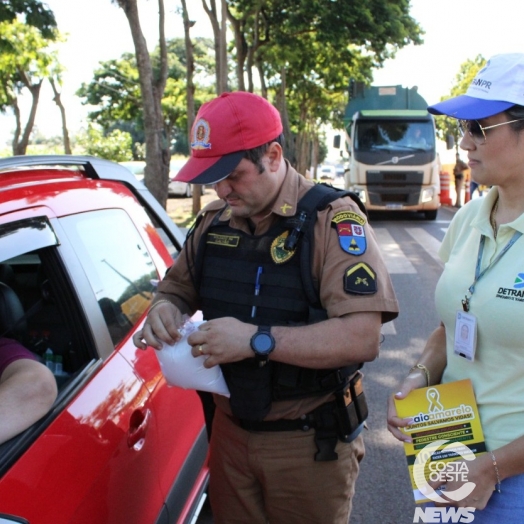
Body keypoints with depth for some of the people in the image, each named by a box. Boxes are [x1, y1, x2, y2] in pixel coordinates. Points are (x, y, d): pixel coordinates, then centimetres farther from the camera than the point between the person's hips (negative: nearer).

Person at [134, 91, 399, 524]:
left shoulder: (332, 218, -17)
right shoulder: (214, 220, 3)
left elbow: (363, 338, -25)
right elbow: (177, 288, 15)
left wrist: (256, 339, -30)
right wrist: (164, 309, -9)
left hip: (310, 441, -5)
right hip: (231, 430, 5)